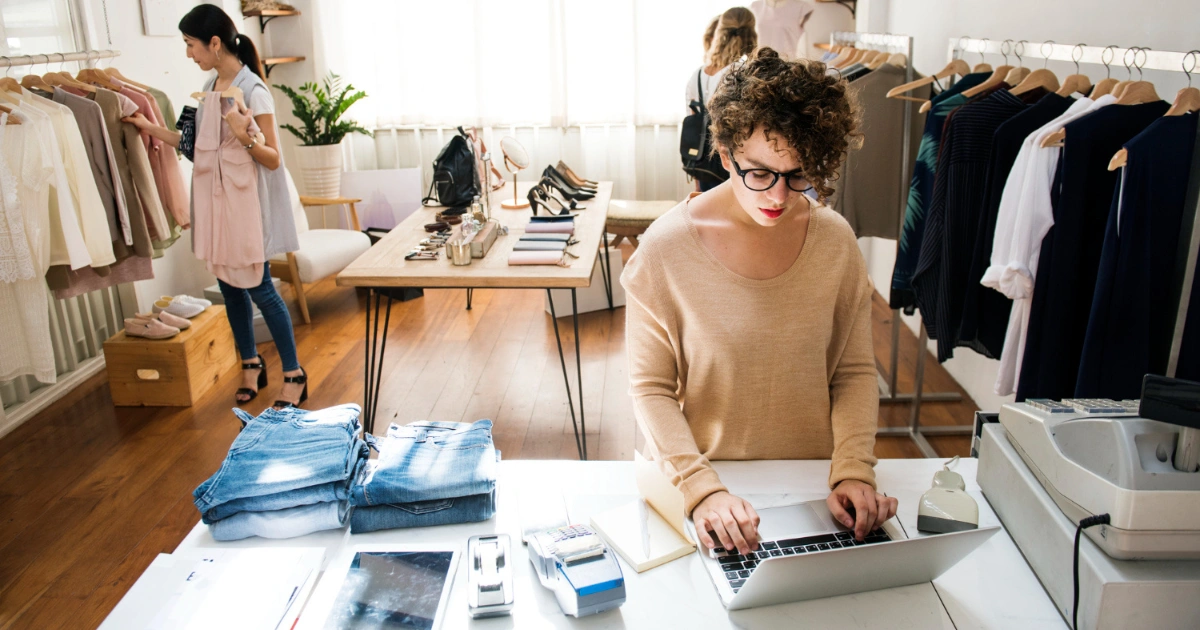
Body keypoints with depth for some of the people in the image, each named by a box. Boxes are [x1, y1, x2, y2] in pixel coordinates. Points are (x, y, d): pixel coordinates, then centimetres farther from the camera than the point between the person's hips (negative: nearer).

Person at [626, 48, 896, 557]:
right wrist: (701, 489, -19)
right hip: (703, 474, -2)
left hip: (810, 481, 2)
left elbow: (855, 371, 5)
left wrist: (853, 471, -9)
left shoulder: (835, 240, -2)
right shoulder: (666, 248, -11)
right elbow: (650, 388, -7)